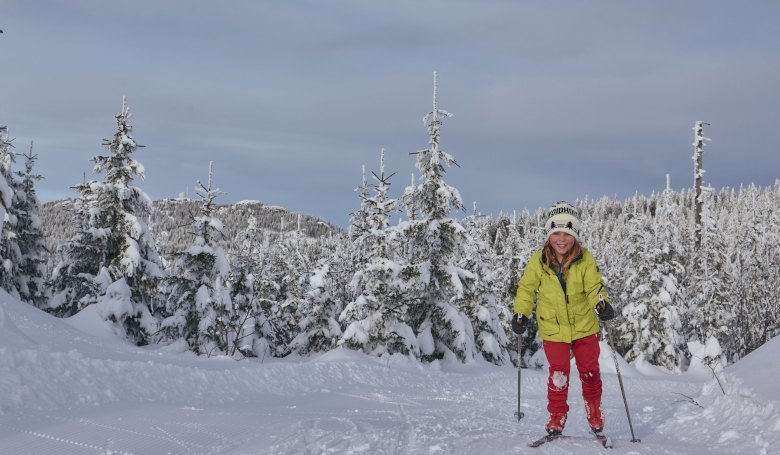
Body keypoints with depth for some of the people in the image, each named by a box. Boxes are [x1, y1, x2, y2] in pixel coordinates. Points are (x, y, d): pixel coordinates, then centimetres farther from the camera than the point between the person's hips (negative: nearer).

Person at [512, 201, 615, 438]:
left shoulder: (586, 260, -11)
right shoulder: (538, 262, -9)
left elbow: (594, 287, -4)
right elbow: (526, 289, 3)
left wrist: (602, 304, -24)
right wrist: (520, 313, -7)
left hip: (584, 325, 1)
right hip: (553, 327, -1)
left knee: (589, 370, 9)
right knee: (559, 373, -5)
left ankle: (594, 413, 33)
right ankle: (556, 417, 13)